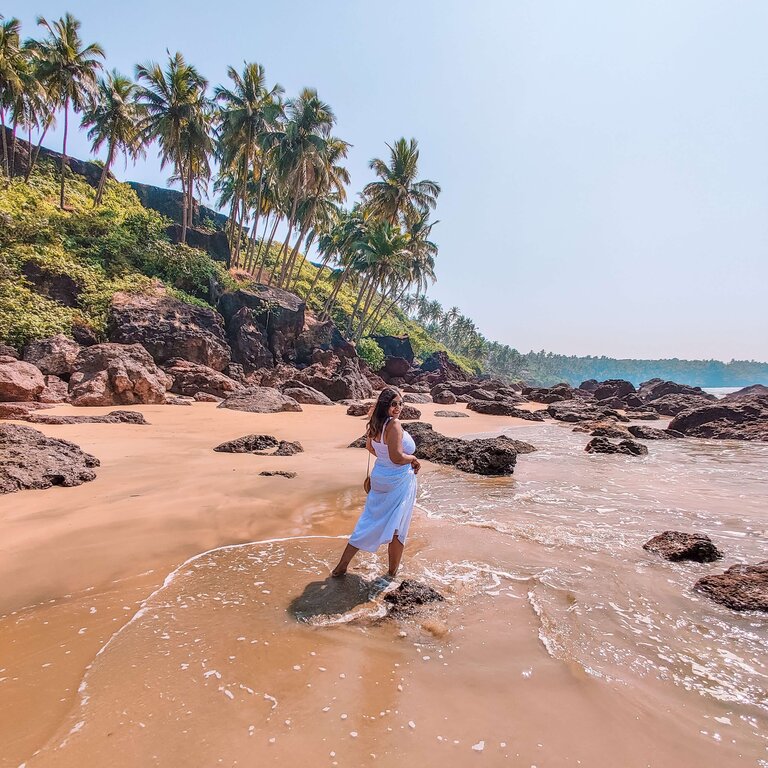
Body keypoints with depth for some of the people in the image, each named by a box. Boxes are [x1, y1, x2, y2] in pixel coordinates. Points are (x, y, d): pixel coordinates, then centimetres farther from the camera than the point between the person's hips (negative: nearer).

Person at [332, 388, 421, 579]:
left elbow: (370, 447, 19)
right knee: (397, 528, 9)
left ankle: (341, 566, 23)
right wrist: (413, 459, -10)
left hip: (379, 477, 8)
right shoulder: (394, 425, -24)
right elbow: (397, 457, -27)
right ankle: (392, 573, 23)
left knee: (369, 522, 17)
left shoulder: (375, 424, 2)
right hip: (399, 482, -8)